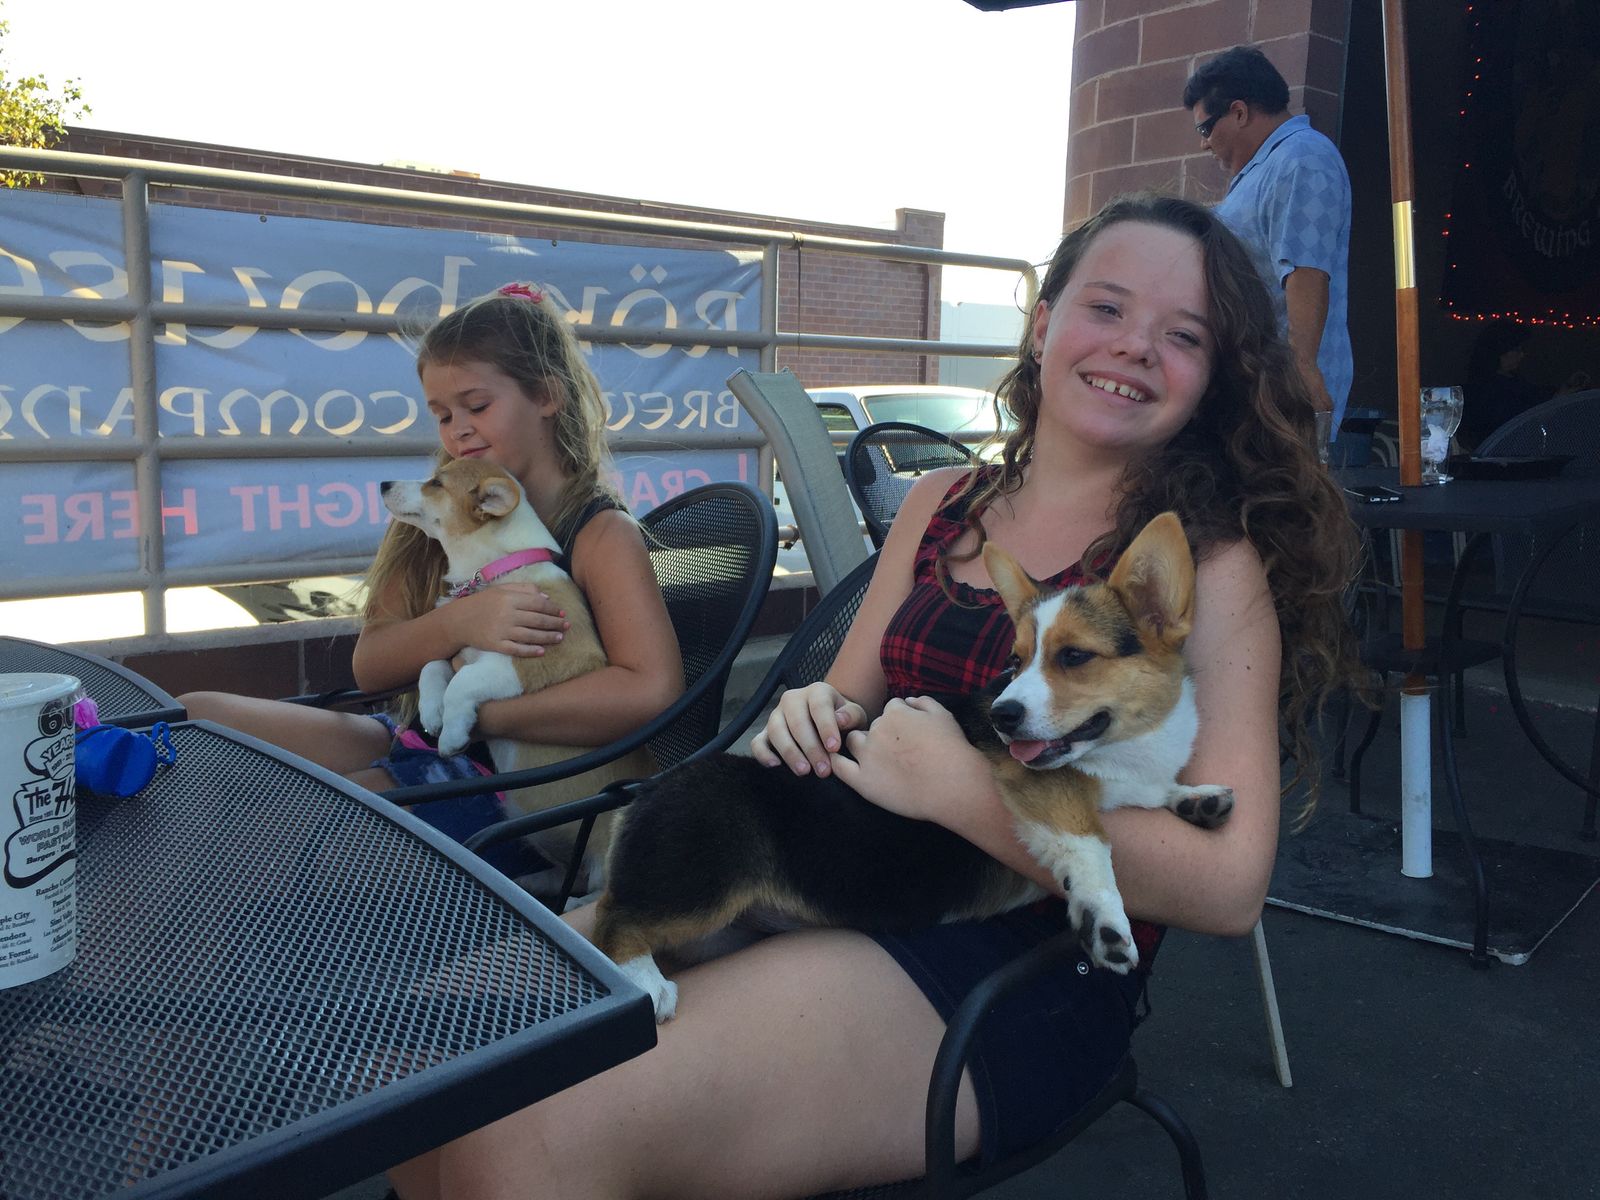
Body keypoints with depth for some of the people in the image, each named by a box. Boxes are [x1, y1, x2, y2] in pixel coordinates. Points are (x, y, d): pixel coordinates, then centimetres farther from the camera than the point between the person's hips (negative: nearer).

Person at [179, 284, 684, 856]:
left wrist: (480, 714, -20)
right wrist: (458, 623, -20)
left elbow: (652, 690, -28)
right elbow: (369, 667, 3)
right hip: (414, 743, 7)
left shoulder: (601, 535, -11)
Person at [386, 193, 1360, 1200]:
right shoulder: (942, 504, 12)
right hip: (839, 887, 6)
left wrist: (958, 788, -19)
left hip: (1023, 978, -5)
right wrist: (812, 718, -6)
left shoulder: (1209, 561, -5)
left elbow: (1228, 886, -15)